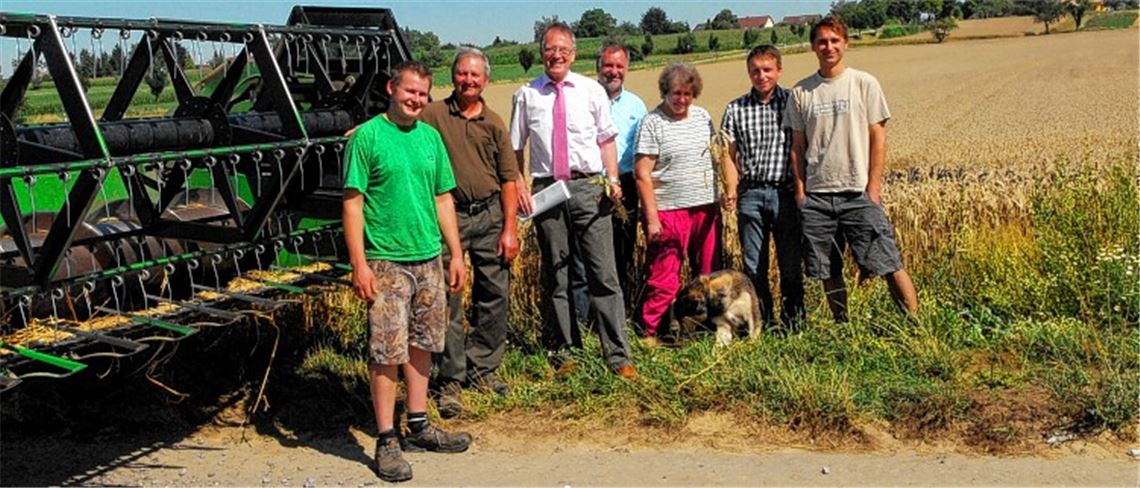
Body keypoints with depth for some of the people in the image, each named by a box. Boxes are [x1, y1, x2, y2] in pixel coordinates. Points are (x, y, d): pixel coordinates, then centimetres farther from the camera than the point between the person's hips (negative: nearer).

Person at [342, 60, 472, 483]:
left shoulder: (430, 136, 10)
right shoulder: (367, 136, -7)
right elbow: (352, 204, -10)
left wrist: (456, 253, 11)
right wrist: (359, 264, -15)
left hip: (429, 260, 6)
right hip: (386, 262, -6)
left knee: (422, 345, 14)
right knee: (386, 353, -3)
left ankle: (418, 425, 27)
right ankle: (387, 440, 5)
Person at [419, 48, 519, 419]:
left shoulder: (494, 123, 9)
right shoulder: (433, 115, 0)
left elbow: (508, 179, 8)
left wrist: (510, 229, 2)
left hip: (490, 214, 3)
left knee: (495, 296, 7)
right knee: (447, 301, -1)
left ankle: (481, 369, 22)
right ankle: (450, 380, 8)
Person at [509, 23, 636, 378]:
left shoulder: (591, 91, 5)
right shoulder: (527, 95, 6)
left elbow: (606, 139, 8)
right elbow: (514, 147, 10)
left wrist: (613, 179, -4)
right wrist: (519, 186, -1)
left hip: (588, 187, -1)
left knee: (603, 274, -3)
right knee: (554, 275, 10)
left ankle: (618, 355, 1)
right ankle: (561, 350, 22)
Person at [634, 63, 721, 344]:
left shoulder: (703, 117, 11)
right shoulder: (652, 123, -7)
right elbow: (643, 174, -10)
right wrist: (652, 218, -14)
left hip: (706, 209, 6)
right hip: (669, 212, -6)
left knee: (708, 275, 12)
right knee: (664, 279, -3)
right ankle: (651, 332, 7)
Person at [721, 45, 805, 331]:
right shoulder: (735, 109, 7)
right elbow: (730, 154, 6)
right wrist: (731, 188, -7)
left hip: (785, 192, -2)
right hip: (750, 193, 2)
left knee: (791, 262, 3)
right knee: (753, 265, 7)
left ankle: (793, 322, 17)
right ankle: (761, 322, 19)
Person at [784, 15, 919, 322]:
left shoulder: (864, 84, 2)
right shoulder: (801, 92, 7)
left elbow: (878, 138, 0)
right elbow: (797, 146, 10)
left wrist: (874, 187, -6)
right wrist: (800, 189, 3)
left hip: (859, 193, -2)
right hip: (816, 195, 3)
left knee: (888, 263, -6)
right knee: (827, 272, 8)